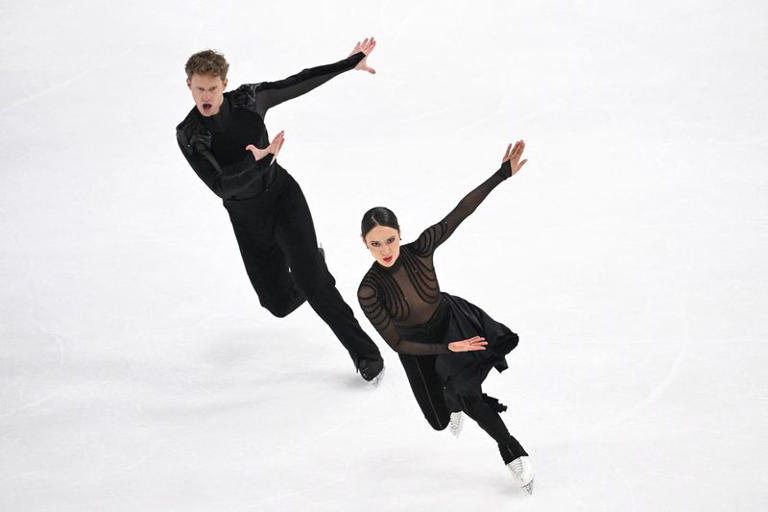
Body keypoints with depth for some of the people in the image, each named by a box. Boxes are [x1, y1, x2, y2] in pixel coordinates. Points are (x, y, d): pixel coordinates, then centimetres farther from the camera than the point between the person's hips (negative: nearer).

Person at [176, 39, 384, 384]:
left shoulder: (248, 99, -12)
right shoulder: (188, 135, -17)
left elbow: (299, 83, 0)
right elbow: (221, 186, -24)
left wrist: (351, 63, 6)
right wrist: (259, 160, -38)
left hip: (284, 197, -1)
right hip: (247, 219, 1)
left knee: (310, 280, -20)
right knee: (280, 303, 8)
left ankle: (365, 354, -11)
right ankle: (313, 264, 44)